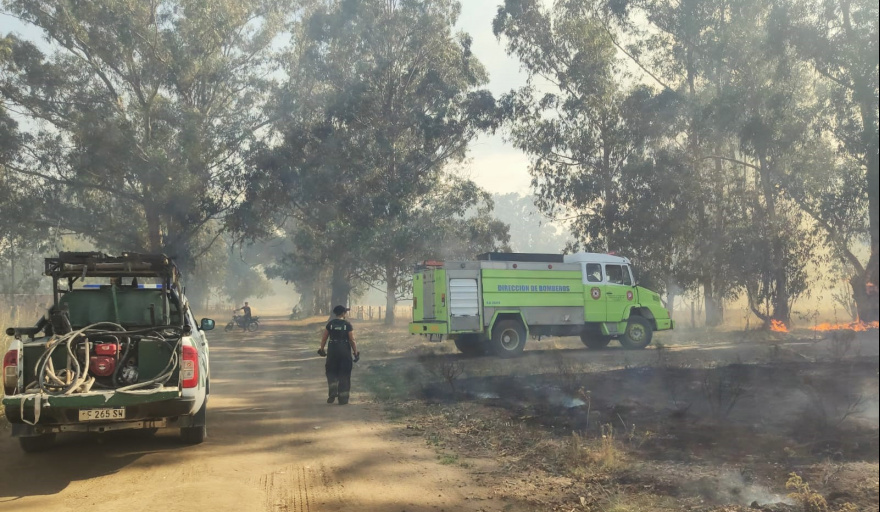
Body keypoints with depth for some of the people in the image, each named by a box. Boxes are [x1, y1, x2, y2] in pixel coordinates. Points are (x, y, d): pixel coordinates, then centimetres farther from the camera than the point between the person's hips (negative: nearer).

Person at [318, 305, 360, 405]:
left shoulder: (330, 324, 0)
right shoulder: (347, 325, -5)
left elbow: (324, 338, 2)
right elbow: (352, 340, -8)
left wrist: (322, 349, 16)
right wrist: (356, 353, -1)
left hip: (332, 351, 1)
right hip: (345, 351, -1)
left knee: (331, 372, 15)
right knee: (344, 375, 7)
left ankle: (332, 393, -4)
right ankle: (342, 398, 8)